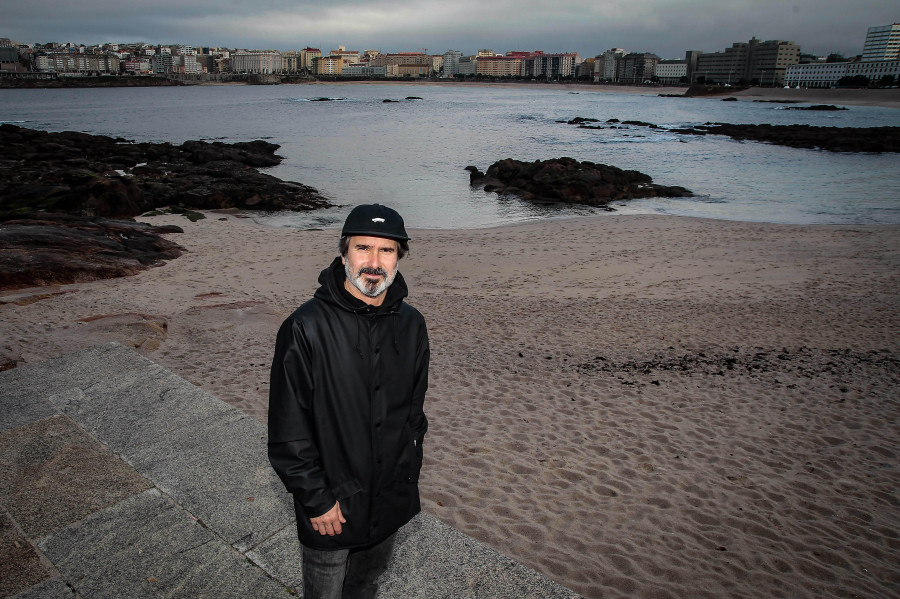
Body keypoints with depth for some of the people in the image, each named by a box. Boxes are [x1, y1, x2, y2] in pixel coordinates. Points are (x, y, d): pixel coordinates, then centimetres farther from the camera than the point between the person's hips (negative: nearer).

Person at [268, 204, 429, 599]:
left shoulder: (411, 325, -3)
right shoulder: (306, 328, -20)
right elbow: (288, 429, -17)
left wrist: (409, 476, 9)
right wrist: (316, 499, -15)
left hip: (391, 504, 5)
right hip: (330, 508, -4)